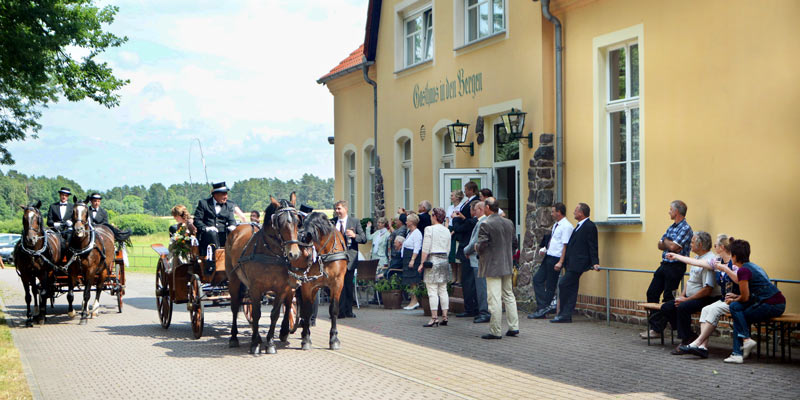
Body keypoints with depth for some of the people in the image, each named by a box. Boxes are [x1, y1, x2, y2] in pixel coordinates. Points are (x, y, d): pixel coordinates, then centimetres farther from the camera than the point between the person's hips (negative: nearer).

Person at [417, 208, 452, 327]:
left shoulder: (429, 229, -9)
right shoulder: (447, 231, 10)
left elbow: (425, 249, -11)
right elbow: (448, 249, 14)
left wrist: (422, 263, -6)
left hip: (433, 260, -6)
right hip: (444, 261, 6)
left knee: (432, 291, -5)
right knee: (443, 290, 9)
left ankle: (434, 318, -8)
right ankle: (444, 317, 10)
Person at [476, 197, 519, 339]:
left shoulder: (485, 224, -15)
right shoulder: (509, 223, 8)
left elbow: (482, 246, -18)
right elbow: (514, 243, 13)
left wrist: (476, 248, 3)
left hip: (493, 266, -7)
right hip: (507, 265, 7)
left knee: (494, 299, -4)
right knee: (509, 296, 16)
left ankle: (495, 331, -1)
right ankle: (514, 327, 18)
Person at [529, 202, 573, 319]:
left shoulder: (567, 226, -14)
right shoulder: (556, 225, 15)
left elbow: (565, 245, -18)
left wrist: (560, 262, -22)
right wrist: (545, 248, 8)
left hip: (556, 258, -10)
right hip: (548, 256, 10)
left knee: (550, 285, 0)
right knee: (537, 279, 8)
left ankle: (543, 309, 8)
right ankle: (543, 308, 8)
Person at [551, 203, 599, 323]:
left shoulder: (589, 226, -11)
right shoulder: (579, 226, 19)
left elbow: (593, 246, -15)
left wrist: (595, 263, -20)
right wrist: (563, 262, 25)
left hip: (578, 263, -10)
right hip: (571, 263, 10)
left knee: (563, 284, -12)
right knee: (571, 289, 10)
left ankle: (564, 315, -4)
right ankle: (566, 315, 13)